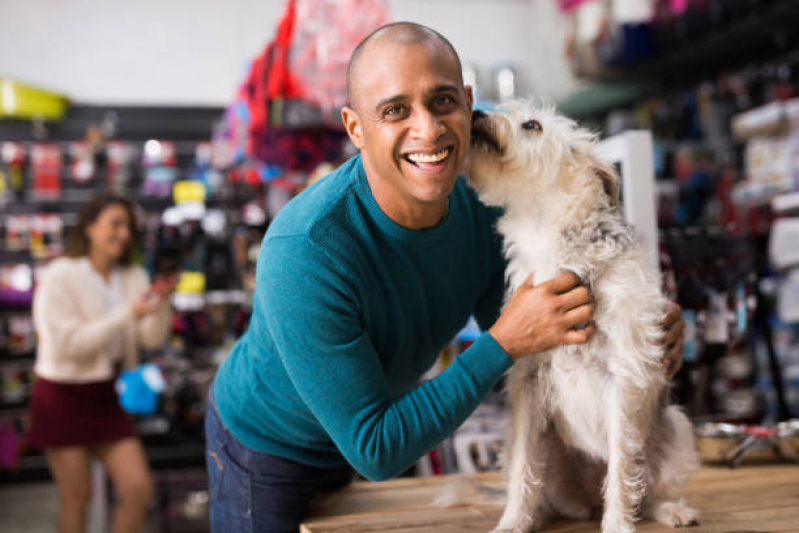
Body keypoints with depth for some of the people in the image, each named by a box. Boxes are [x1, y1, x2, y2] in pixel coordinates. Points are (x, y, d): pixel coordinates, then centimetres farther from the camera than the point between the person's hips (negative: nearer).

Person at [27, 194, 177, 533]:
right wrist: (128, 314, -23)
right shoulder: (61, 275, -9)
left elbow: (153, 338, -2)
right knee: (76, 497, 3)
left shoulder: (134, 278, 6)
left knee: (139, 490, -3)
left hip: (106, 396, 5)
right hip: (64, 395, -5)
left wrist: (160, 304, -22)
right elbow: (67, 343, -19)